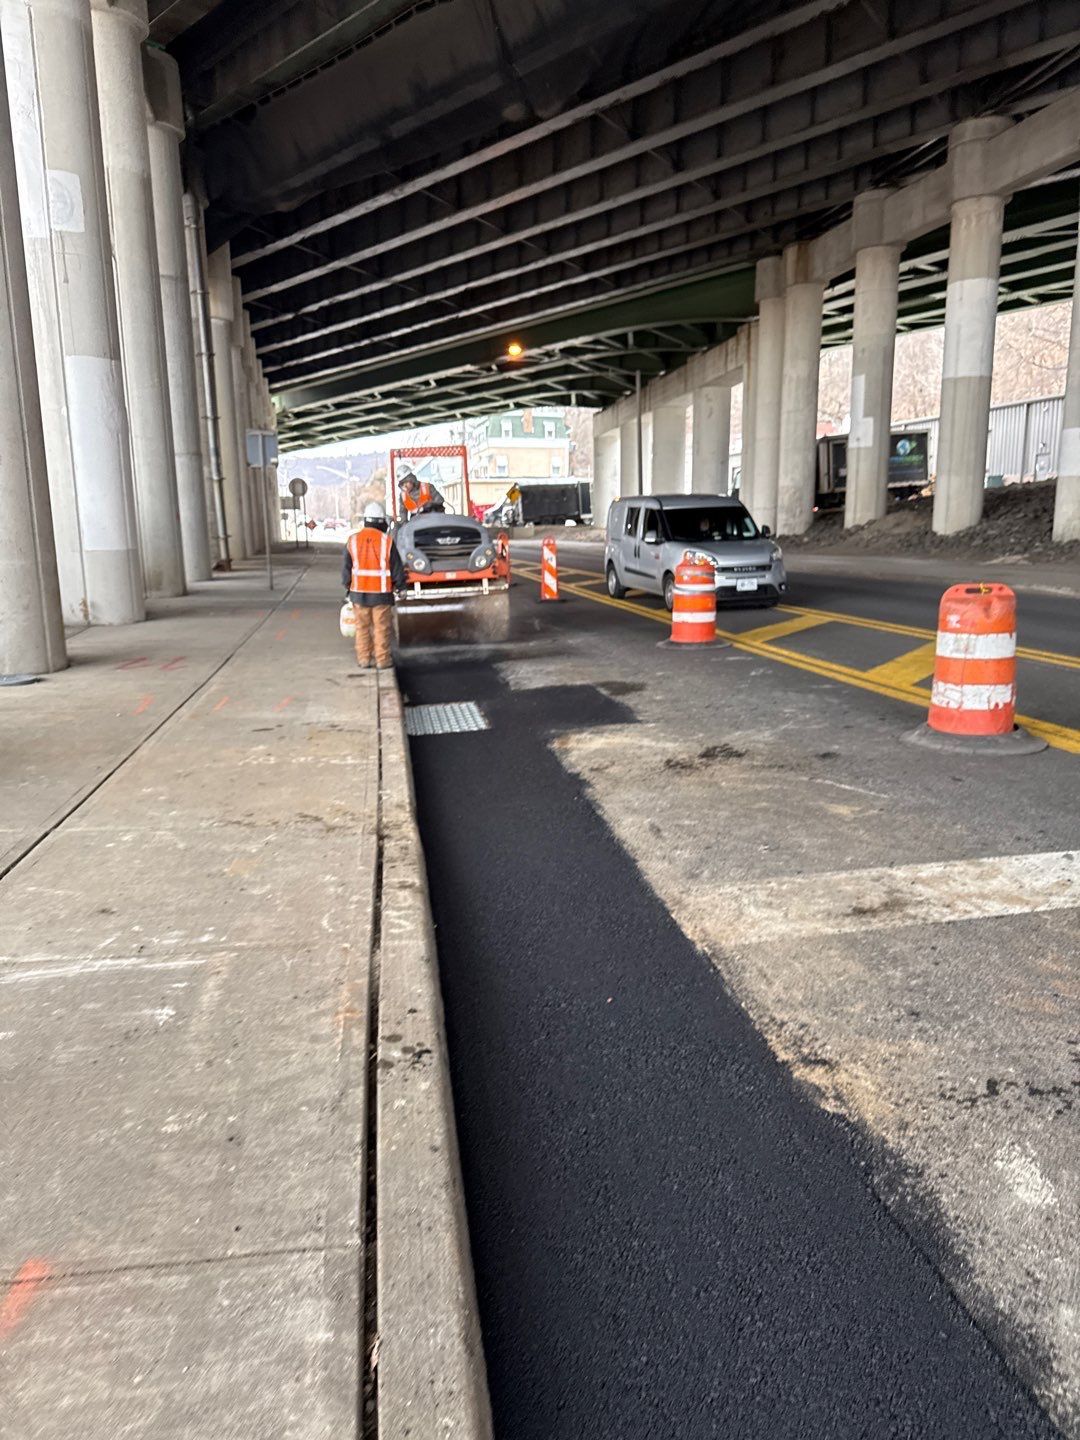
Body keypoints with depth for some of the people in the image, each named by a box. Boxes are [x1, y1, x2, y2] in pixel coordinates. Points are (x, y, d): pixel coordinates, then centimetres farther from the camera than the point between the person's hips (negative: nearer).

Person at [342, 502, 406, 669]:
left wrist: (348, 586, 19)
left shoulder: (353, 540, -2)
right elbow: (397, 568, -3)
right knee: (381, 628, 5)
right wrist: (401, 585, 13)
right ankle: (382, 660, 9)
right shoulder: (387, 541, -9)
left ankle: (363, 659, 14)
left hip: (359, 592, 2)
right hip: (381, 593, -2)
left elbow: (346, 568, 5)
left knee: (362, 627, 11)